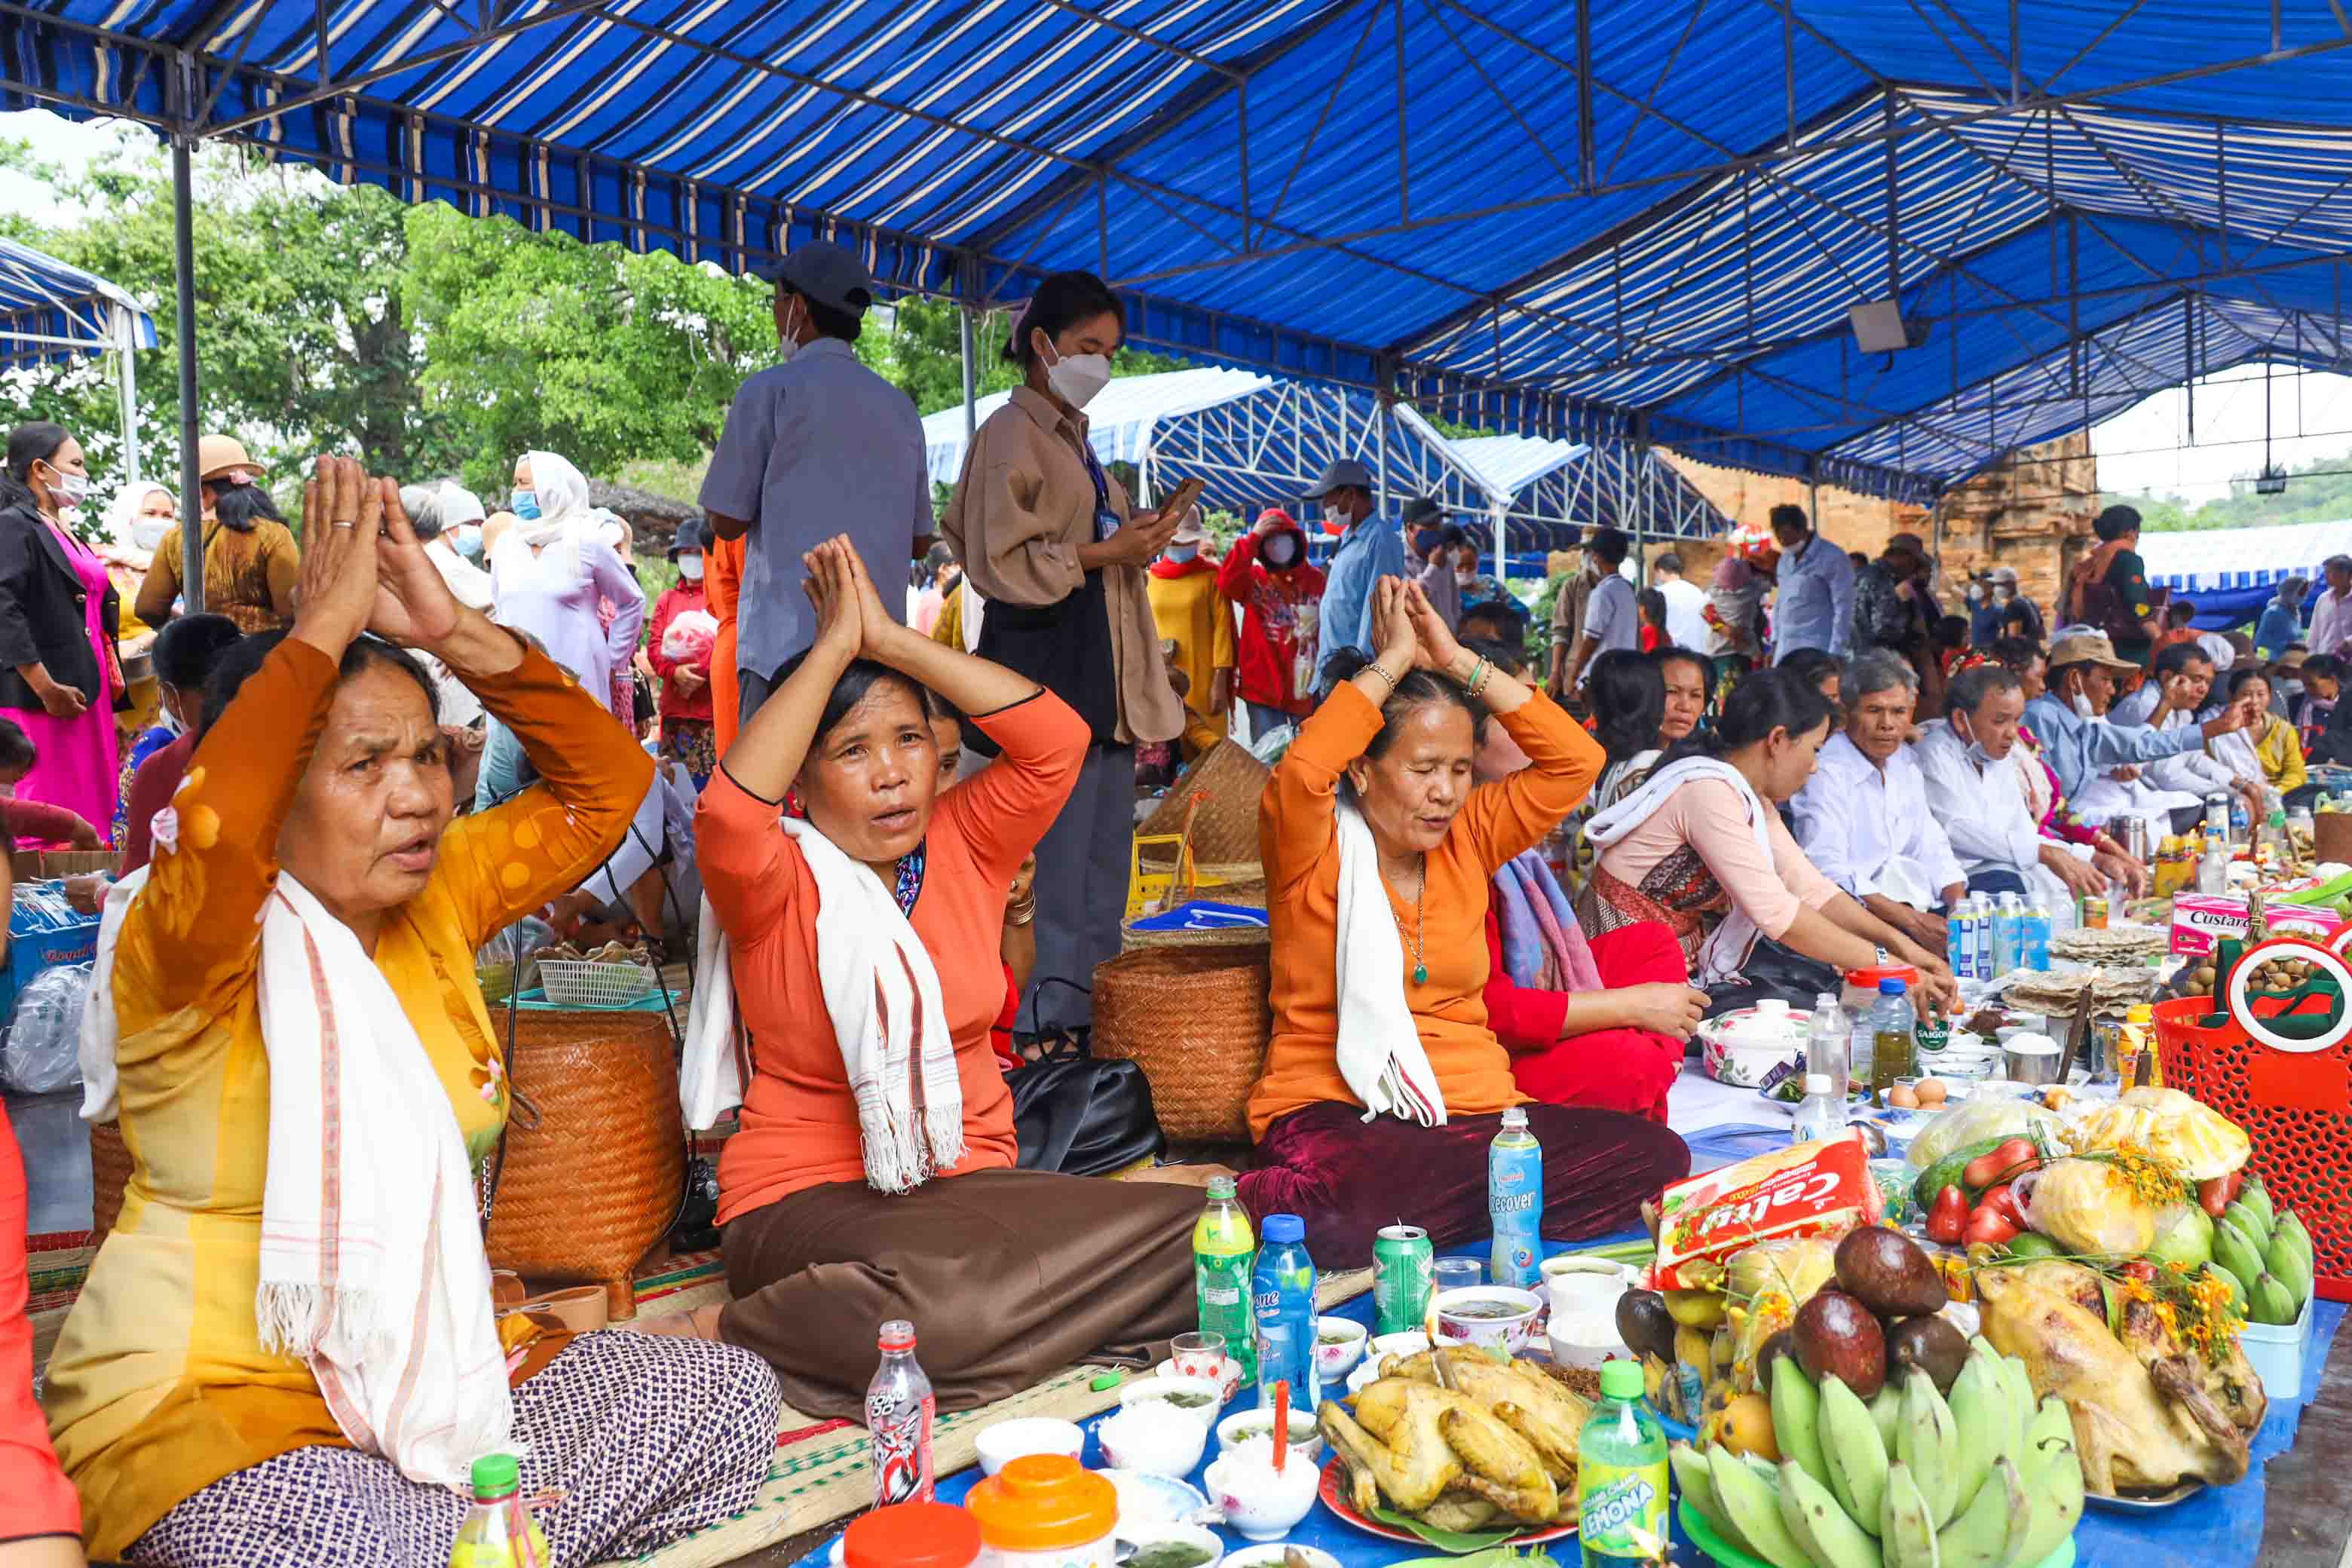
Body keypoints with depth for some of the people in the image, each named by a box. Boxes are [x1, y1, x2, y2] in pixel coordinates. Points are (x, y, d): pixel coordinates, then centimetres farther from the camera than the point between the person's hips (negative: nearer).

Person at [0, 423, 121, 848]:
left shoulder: (64, 534, 20)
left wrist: (111, 691, 19)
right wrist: (46, 688, -22)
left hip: (87, 692, 9)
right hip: (42, 701, -9)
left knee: (91, 810, 8)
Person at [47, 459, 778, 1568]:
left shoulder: (436, 902, 4)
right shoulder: (183, 947, -13)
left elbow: (605, 784, 1)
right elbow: (212, 828, -36)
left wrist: (454, 631, -9)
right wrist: (324, 623, -26)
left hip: (433, 1371, 7)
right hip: (208, 1403, -6)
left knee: (731, 1395, -7)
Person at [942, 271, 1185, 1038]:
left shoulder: (1072, 435, 22)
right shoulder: (1012, 433, -5)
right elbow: (1003, 561, -13)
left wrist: (1136, 536, 12)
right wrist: (1103, 553, -14)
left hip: (1105, 659, 9)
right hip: (1052, 661, -9)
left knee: (1108, 853, 8)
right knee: (1067, 847, -11)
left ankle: (1098, 994, 14)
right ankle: (1058, 1009, -5)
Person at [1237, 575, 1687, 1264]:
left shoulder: (1465, 839, 13)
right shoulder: (1317, 849, -1)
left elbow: (1575, 761, 6)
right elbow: (1301, 771, -23)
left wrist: (1457, 661, 2)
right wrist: (1395, 659, -10)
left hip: (1475, 1105, 7)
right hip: (1335, 1111, -7)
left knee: (1656, 1155, -19)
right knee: (1345, 1201, -43)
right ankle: (1256, 1202, -10)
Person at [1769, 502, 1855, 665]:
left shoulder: (1833, 558, -8)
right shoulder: (1785, 559, 15)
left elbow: (1843, 608, -10)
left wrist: (1835, 652, -15)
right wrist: (1775, 642, 16)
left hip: (1816, 651, -7)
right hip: (1785, 650, 7)